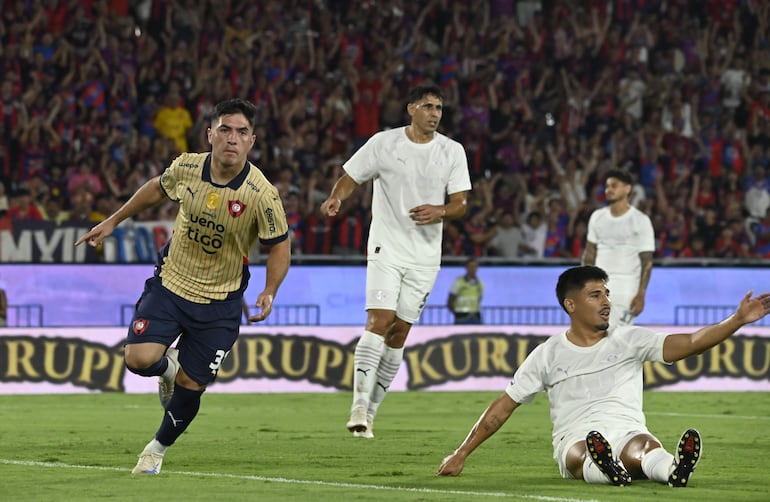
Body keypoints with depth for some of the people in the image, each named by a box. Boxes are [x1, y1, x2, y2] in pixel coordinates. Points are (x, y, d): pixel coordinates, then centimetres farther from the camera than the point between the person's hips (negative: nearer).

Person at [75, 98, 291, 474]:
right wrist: (112, 222, 17)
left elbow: (278, 246, -8)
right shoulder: (186, 168, -12)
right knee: (140, 359, -17)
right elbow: (157, 189, 11)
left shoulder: (262, 195, -21)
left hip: (219, 302, -2)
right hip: (170, 283, 2)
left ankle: (159, 448, 30)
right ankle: (168, 366, 21)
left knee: (190, 385, 1)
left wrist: (269, 292, -24)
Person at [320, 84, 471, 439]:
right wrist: (337, 197, -18)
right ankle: (359, 406, -23)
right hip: (386, 248, -3)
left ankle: (371, 410, 14)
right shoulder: (384, 143, -1)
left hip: (425, 256, 3)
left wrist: (439, 211, -20)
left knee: (400, 332, 4)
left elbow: (461, 203, 2)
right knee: (380, 320, -18)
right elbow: (350, 177, 4)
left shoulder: (452, 152, 4)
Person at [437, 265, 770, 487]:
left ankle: (675, 470, -73)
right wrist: (461, 454, 14)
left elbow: (690, 343, 0)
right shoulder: (548, 355, 12)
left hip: (627, 431, 0)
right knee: (581, 454, -38)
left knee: (643, 448, -37)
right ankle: (609, 472, -74)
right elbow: (504, 406, 17)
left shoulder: (629, 340, 11)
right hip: (576, 439, 0)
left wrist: (737, 321, -15)